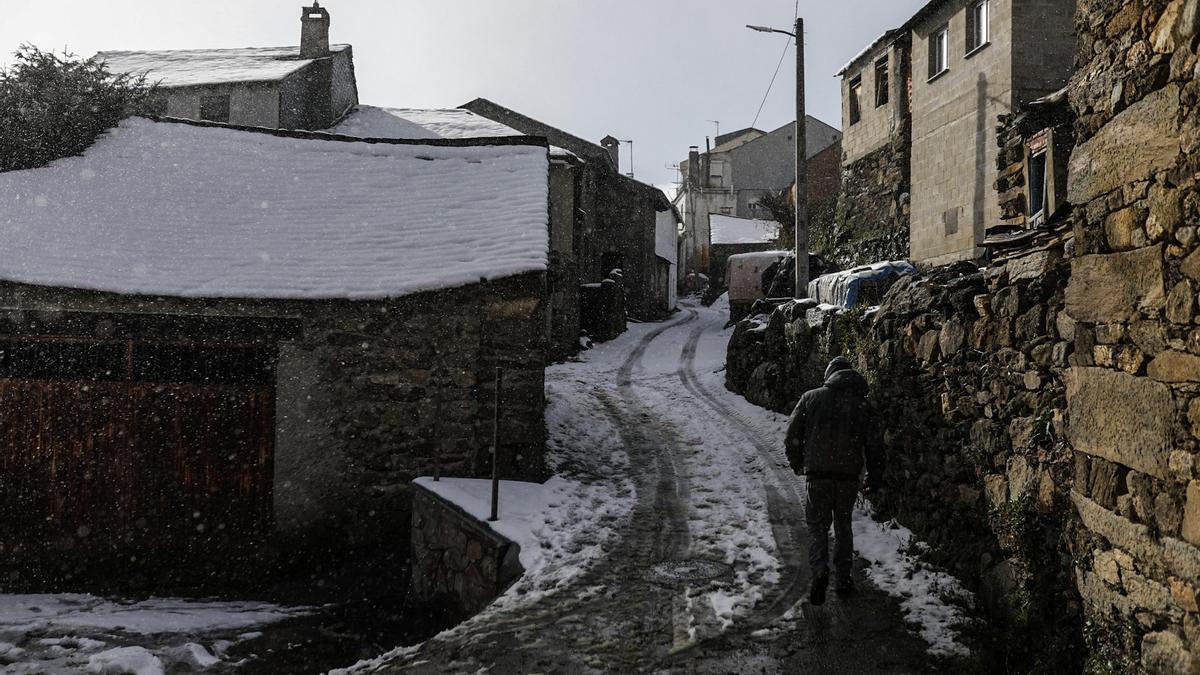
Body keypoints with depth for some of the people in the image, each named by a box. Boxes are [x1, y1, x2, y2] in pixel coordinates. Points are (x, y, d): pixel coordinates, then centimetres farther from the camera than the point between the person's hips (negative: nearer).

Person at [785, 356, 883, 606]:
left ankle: (820, 571, -15)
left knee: (817, 525, 8)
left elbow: (792, 434, 1)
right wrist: (874, 477, 11)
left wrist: (796, 463, 16)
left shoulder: (811, 397, 1)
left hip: (817, 474, -2)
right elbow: (872, 444, 2)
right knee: (843, 524, 19)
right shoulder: (862, 404, 5)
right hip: (849, 476, 2)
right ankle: (842, 579, 20)